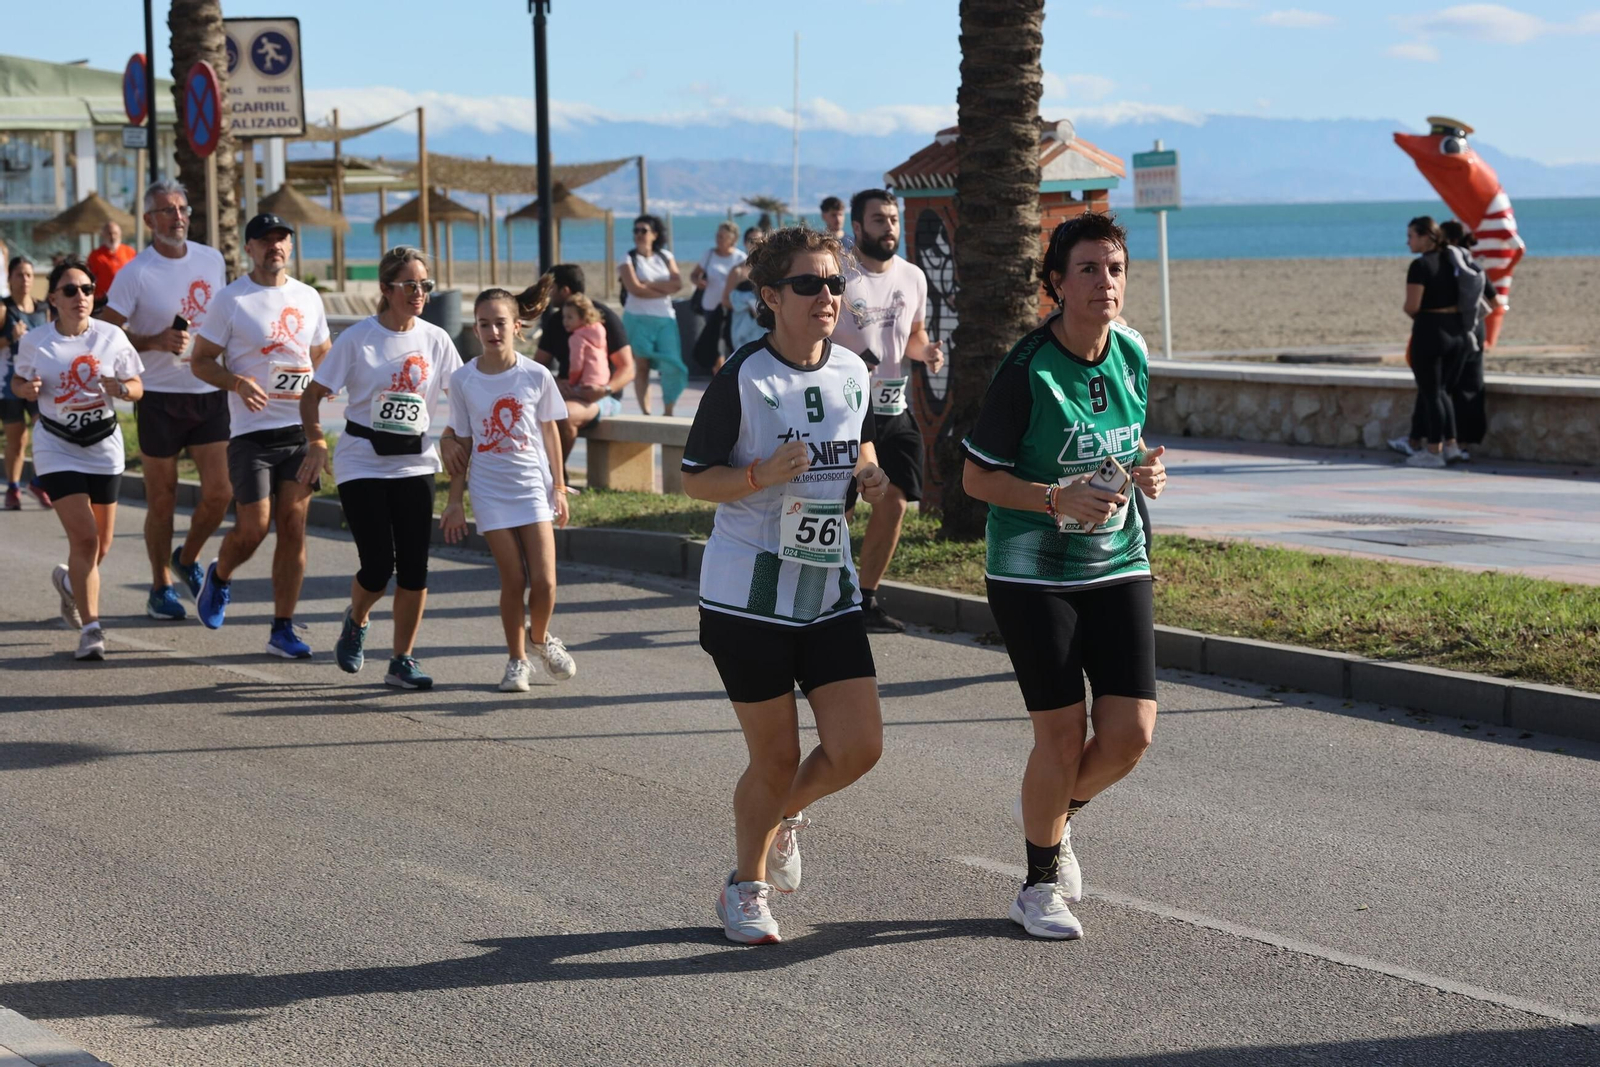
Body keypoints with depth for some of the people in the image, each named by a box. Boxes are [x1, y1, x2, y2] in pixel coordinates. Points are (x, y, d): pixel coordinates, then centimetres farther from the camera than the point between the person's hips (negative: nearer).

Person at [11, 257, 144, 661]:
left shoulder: (112, 337, -5)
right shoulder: (34, 341, -6)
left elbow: (136, 388, 3)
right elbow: (18, 381, 10)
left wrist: (119, 388, -19)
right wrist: (28, 389, -13)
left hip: (104, 446, 2)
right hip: (58, 448, -2)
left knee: (101, 544, 12)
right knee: (84, 536, -15)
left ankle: (69, 581, 46)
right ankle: (90, 628, -7)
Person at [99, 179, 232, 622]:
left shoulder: (212, 261, 5)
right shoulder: (135, 273, -9)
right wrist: (156, 342, -21)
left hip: (210, 394, 4)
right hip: (160, 398, -4)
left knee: (219, 493, -3)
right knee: (162, 500, 4)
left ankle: (188, 558, 25)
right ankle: (160, 587, 20)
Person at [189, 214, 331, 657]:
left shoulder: (308, 298, 11)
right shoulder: (231, 300, -3)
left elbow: (323, 356, 24)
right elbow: (201, 361, 0)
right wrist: (238, 382, -19)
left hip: (301, 428, 4)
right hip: (252, 432, -4)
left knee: (293, 527, 0)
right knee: (254, 527, -7)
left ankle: (283, 629, 7)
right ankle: (219, 578, 27)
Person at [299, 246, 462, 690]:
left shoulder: (436, 340, 2)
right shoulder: (358, 339, -7)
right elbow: (312, 396, -4)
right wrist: (317, 443, -17)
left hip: (415, 464, 3)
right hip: (362, 464, -3)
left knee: (414, 567, -3)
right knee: (378, 566, -8)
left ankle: (403, 661, 10)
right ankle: (356, 621, 26)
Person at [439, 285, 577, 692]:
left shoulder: (536, 376, -4)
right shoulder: (462, 380, -2)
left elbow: (549, 433, 6)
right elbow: (460, 443, 4)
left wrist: (558, 488, 7)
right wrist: (454, 502, 5)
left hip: (534, 487, 0)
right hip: (490, 491, 0)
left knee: (544, 581, -7)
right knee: (513, 580, -1)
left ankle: (540, 638, 23)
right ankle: (517, 660, 18)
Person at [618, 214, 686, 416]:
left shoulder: (665, 257, 11)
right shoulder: (628, 259, 2)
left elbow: (678, 284, -2)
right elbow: (635, 289, -11)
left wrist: (651, 284, -11)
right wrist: (665, 290, -5)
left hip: (665, 318, 2)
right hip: (638, 318, -2)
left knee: (671, 365, -8)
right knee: (642, 366, -5)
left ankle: (668, 412, 1)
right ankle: (646, 413, -5)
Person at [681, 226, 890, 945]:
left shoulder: (853, 372, 4)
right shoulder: (742, 379, -12)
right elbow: (694, 478, -7)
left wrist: (869, 473, 0)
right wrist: (763, 476, -24)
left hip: (829, 592, 5)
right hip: (749, 595, -5)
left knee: (858, 747, -3)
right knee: (776, 757, 2)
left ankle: (785, 813, 30)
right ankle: (746, 887, 27)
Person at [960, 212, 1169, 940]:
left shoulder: (1132, 357, 3)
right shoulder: (1027, 371, -15)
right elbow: (976, 476, -10)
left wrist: (1147, 472, -4)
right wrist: (1057, 498, -24)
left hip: (1118, 566, 5)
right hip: (1033, 574, -5)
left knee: (1131, 732, -3)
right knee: (1062, 735, -3)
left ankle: (1056, 817, 30)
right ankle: (1041, 885, 20)